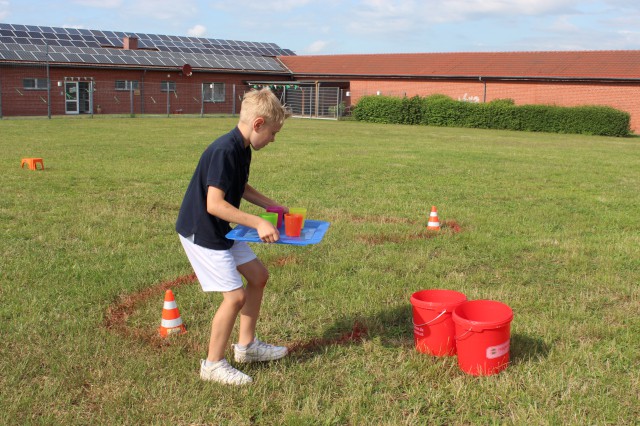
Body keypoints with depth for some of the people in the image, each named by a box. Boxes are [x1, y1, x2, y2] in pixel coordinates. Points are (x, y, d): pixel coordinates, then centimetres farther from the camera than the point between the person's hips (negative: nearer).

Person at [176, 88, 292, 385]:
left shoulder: (242, 149, 5)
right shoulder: (224, 151, -26)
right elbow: (214, 204, -32)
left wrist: (271, 206, 14)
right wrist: (258, 223, -32)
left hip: (220, 230, 10)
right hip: (200, 232, -10)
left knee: (258, 275, 15)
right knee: (235, 295, -10)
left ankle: (246, 345, 29)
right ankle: (213, 364, 8)